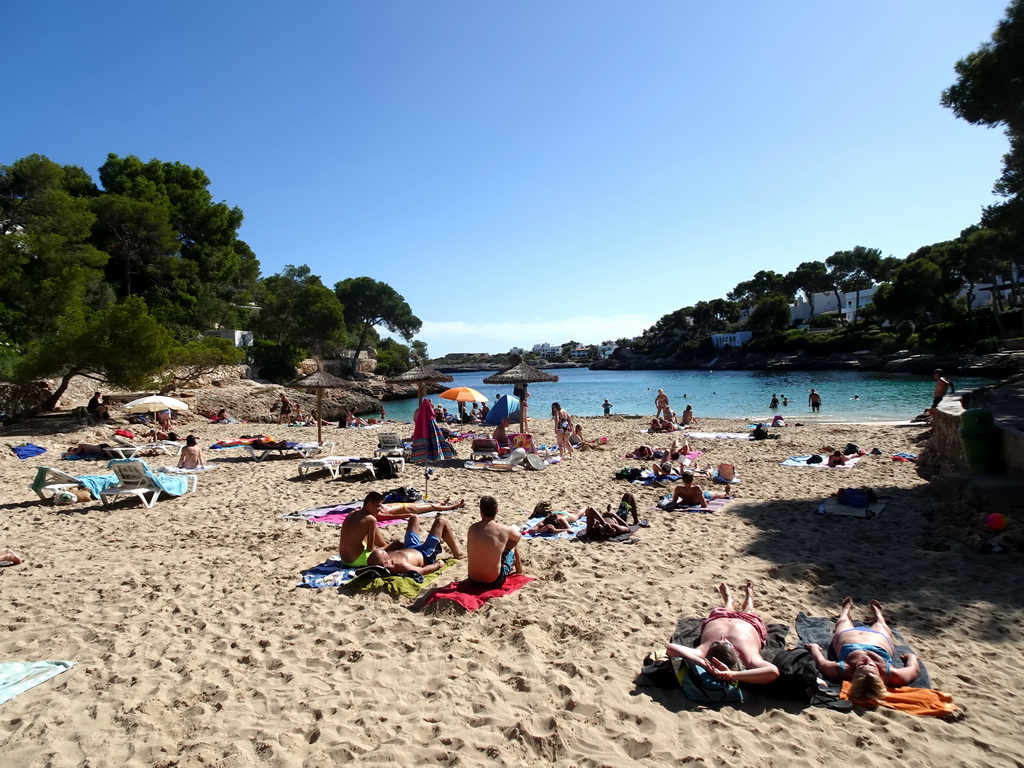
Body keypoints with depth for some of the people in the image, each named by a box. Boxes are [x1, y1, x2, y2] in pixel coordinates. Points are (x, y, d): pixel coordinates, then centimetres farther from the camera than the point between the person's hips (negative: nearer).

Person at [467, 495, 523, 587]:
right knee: (513, 543, 17)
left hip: (473, 579, 3)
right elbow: (518, 536, 11)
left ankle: (511, 568, 54)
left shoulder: (472, 528, -6)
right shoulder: (504, 529, -13)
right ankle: (519, 569, 44)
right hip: (494, 581, -3)